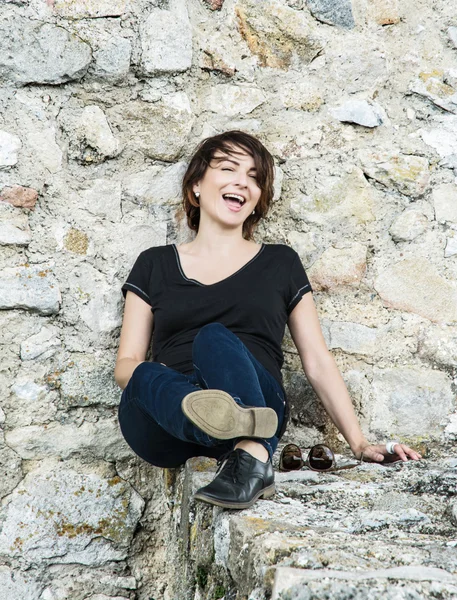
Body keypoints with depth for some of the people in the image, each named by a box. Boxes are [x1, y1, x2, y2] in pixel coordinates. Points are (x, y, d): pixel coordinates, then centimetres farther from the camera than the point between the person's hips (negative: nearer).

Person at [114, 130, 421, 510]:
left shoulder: (280, 263, 18)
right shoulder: (155, 265, 18)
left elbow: (317, 362, 14)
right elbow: (126, 363, 13)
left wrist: (359, 443, 4)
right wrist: (151, 378, -12)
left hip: (258, 404, -1)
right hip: (165, 422, 1)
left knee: (215, 339, -31)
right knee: (145, 381, -33)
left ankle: (250, 456, -49)